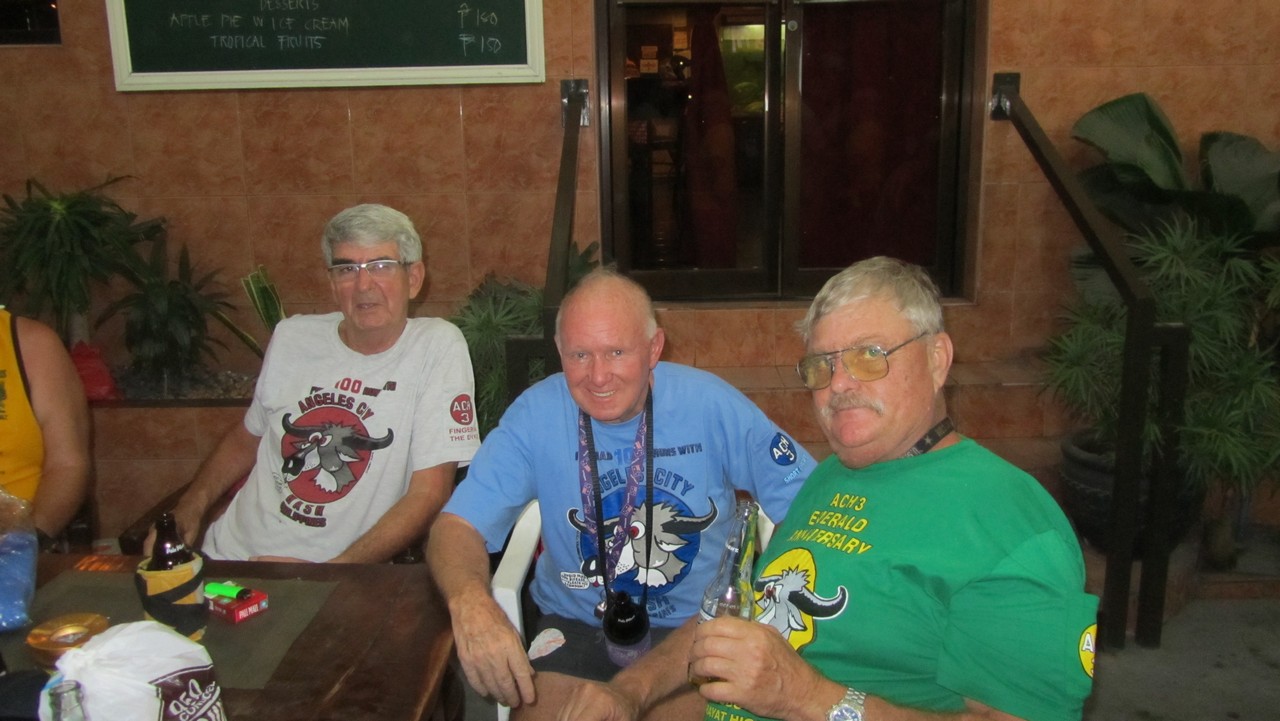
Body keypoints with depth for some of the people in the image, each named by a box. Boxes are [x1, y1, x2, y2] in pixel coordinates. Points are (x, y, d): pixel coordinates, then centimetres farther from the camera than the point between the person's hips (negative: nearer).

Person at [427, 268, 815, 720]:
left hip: (696, 626, 0)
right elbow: (458, 526, -12)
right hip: (576, 625, 1)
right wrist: (470, 600, -36)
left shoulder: (711, 404, -11)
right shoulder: (535, 415, -9)